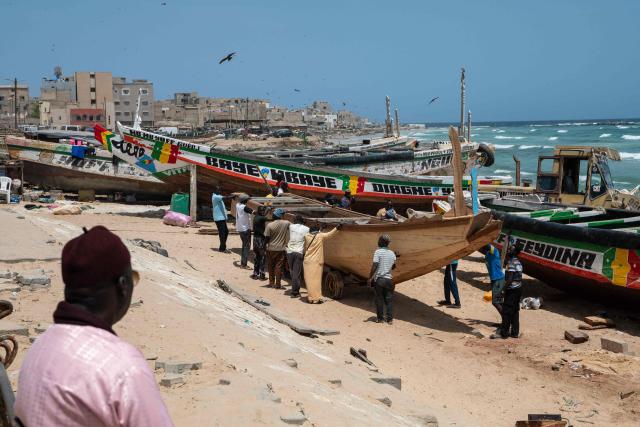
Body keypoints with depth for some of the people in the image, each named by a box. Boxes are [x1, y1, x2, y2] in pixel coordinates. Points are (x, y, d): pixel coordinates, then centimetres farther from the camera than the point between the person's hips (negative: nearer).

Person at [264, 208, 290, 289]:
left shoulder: (269, 225, -13)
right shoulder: (286, 223, -8)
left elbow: (266, 238, -9)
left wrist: (266, 243, 9)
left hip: (271, 249, -1)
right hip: (281, 249, 1)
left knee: (271, 266, 13)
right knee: (278, 266, 5)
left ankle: (271, 283, 19)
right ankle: (278, 284, 3)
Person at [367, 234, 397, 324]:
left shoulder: (378, 252, -10)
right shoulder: (392, 253, 5)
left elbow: (374, 266, -15)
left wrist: (370, 278, -9)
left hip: (379, 279, -4)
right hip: (389, 279, 4)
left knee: (379, 299, 6)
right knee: (389, 299, 9)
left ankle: (380, 318, 11)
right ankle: (390, 319, 9)